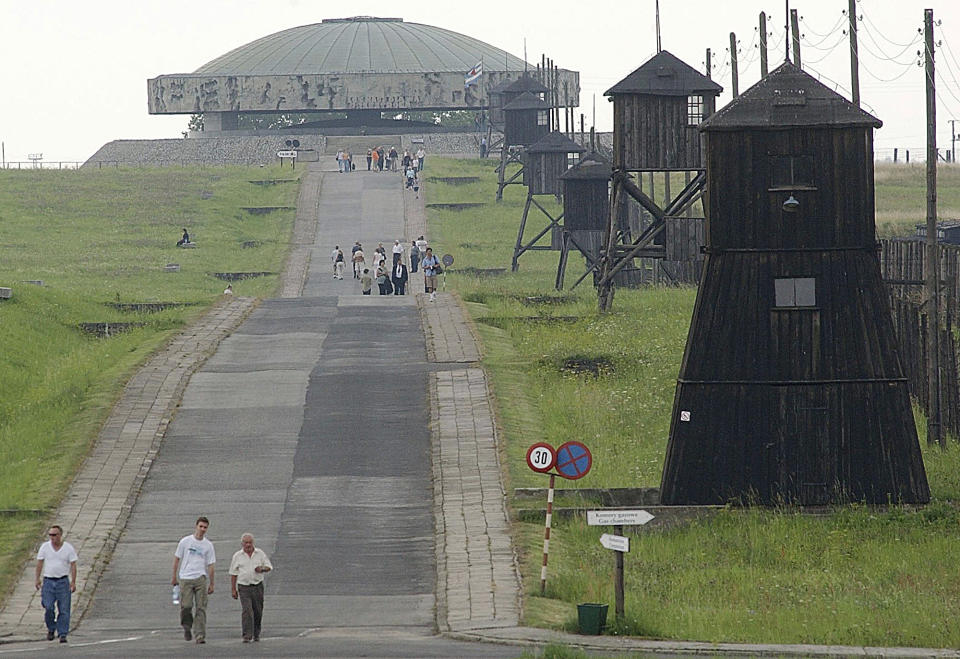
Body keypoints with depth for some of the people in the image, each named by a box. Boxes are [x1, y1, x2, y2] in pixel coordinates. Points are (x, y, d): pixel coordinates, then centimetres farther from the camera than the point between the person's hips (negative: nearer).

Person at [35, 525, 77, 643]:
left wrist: (73, 582, -7)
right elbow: (39, 563, 8)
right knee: (48, 608, -9)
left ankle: (62, 634, -1)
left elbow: (73, 565, 0)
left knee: (64, 610, -4)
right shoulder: (45, 547, 3)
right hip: (48, 581, 1)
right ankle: (51, 629, 14)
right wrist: (38, 579, 3)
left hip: (63, 581, -1)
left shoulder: (69, 548, -1)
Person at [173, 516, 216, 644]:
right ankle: (186, 627, 18)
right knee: (186, 606, -8)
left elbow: (210, 565, 10)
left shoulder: (208, 545, 8)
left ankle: (200, 635, -4)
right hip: (185, 579, -1)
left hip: (201, 579, 1)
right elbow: (177, 559, 10)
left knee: (201, 608, -5)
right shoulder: (185, 541, 4)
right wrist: (174, 577, 7)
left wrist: (211, 584, 7)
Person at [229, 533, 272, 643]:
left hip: (257, 586, 2)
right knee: (246, 611, -15)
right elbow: (233, 573, 5)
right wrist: (233, 590, 1)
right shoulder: (237, 556, 2)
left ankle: (256, 634, 28)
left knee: (258, 612, 8)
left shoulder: (260, 553, 5)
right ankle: (247, 636, -18)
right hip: (244, 587, -2)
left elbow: (269, 567, 9)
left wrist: (262, 568, -14)